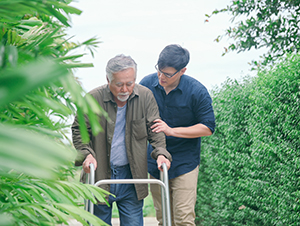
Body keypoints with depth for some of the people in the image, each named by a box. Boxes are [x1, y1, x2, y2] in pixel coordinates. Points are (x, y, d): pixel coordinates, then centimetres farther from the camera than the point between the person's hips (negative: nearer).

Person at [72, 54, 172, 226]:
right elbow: (79, 130, 0)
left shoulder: (146, 97, -3)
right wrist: (86, 154, -17)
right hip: (99, 175, -1)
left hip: (132, 176, 1)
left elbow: (155, 130, 3)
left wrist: (161, 153, -14)